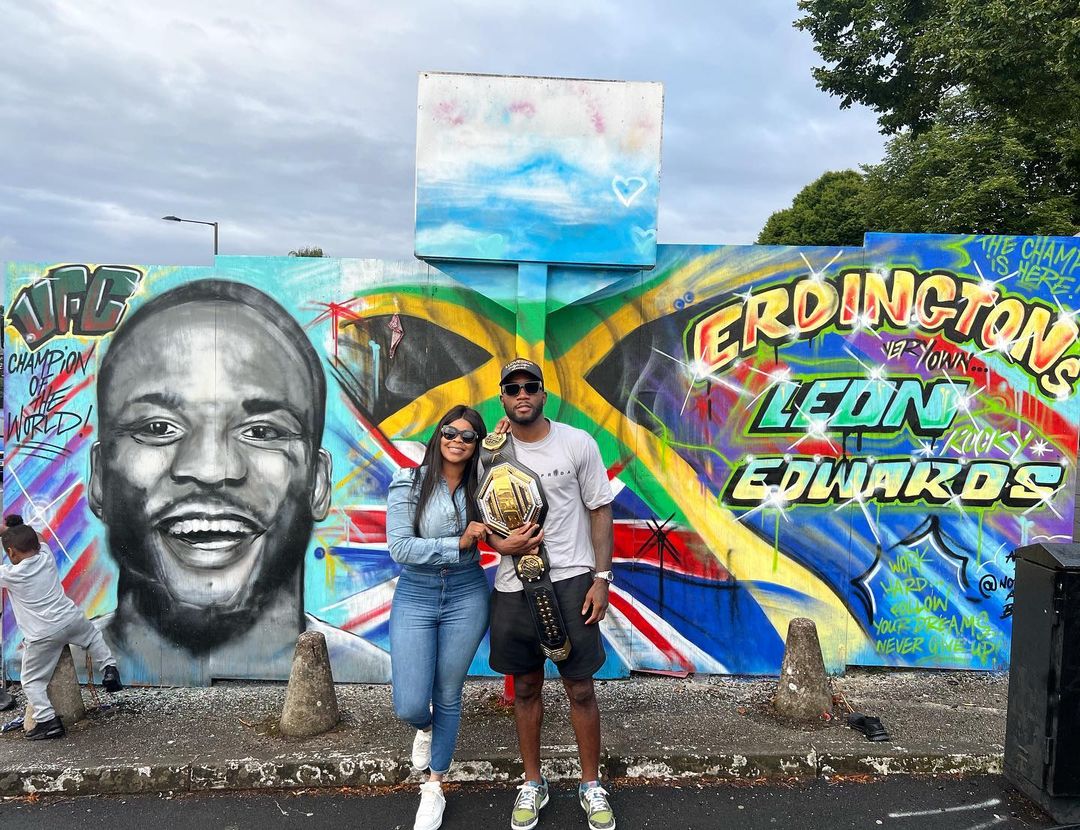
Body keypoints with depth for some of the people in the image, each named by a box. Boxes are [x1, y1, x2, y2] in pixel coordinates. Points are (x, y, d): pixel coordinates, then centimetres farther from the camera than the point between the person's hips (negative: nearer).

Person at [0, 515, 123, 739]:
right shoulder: (46, 557, 3)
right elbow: (35, 542, 25)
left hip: (43, 635, -4)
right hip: (72, 619, 4)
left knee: (32, 681, 11)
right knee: (93, 636, 36)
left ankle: (47, 721, 3)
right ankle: (109, 668, 25)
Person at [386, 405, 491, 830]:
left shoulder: (480, 487, -1)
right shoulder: (409, 482, -9)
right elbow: (399, 547, -15)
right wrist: (458, 543, -19)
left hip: (466, 595, 2)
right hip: (415, 595, -1)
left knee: (448, 696, 11)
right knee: (409, 706, -3)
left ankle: (434, 788, 34)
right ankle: (425, 728, 38)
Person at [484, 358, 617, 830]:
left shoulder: (577, 443, -5)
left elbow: (600, 509, -1)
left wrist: (602, 577, -7)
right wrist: (501, 543, -12)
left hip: (570, 582, -2)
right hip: (513, 586, 2)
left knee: (580, 690, 5)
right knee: (526, 689, 14)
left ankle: (591, 786, 26)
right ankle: (532, 785, 32)